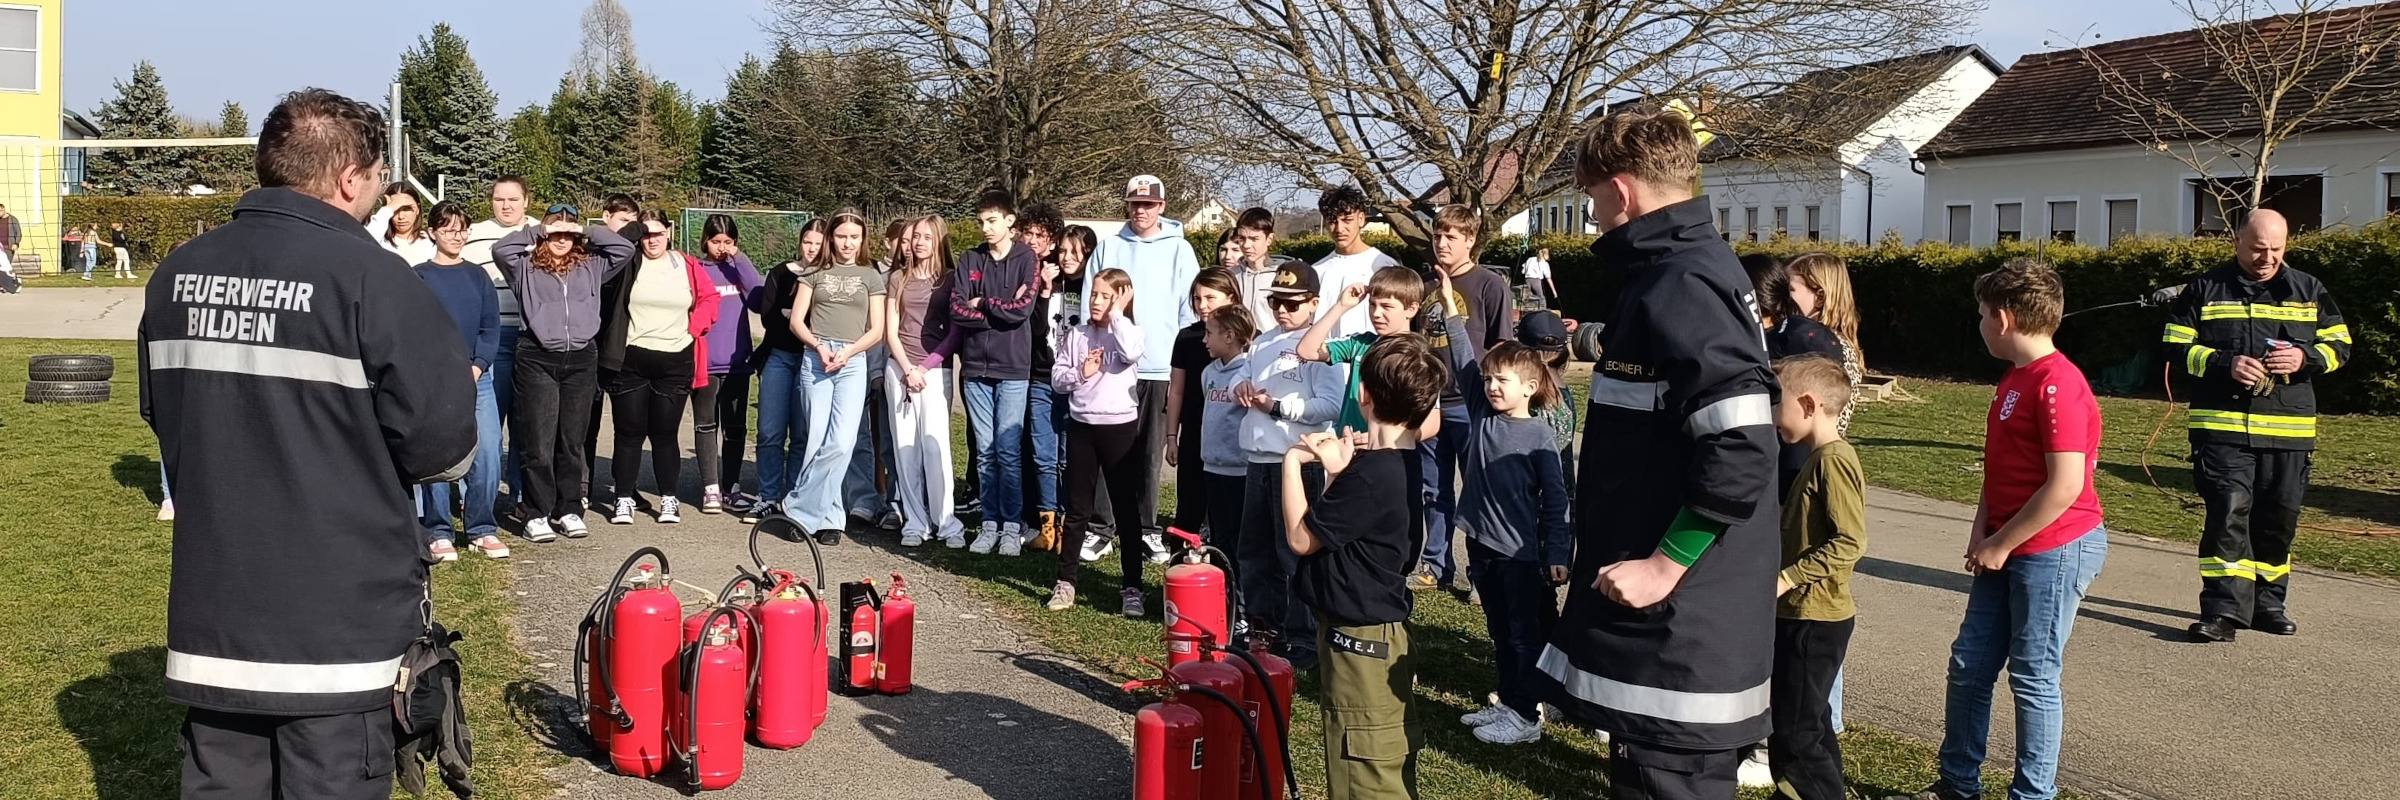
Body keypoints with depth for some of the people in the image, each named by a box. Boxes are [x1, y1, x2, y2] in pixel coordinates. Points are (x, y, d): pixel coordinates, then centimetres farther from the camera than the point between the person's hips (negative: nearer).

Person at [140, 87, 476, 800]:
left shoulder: (178, 273, 4)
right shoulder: (370, 275, -16)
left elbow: (162, 415, 15)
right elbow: (445, 443, -16)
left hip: (210, 610, 6)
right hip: (336, 620, -6)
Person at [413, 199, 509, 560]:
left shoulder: (477, 276, 14)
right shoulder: (419, 276, 5)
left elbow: (491, 326, 8)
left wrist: (477, 366, -7)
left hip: (476, 378, 3)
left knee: (487, 455, -5)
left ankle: (482, 530, 7)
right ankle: (440, 533, 6)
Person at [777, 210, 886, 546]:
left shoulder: (870, 276, 14)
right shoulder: (815, 273, 14)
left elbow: (877, 331, 8)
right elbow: (796, 321, 9)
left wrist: (847, 350, -8)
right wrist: (819, 346, -8)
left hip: (853, 362, 0)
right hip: (815, 359, 0)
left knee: (841, 443, -15)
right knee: (818, 440, -5)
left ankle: (802, 508, -5)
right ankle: (829, 517, 4)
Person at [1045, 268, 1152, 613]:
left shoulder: (1129, 330, -1)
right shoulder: (1078, 333, 7)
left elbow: (1132, 353, -25)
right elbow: (1057, 377, 7)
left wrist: (1117, 314, -15)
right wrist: (1080, 373, -12)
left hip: (1120, 427, -3)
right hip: (1081, 426, 3)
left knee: (1126, 507, 4)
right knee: (1077, 509, 9)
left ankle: (1131, 587, 10)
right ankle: (1065, 582, 16)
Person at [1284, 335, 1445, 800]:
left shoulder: (1371, 474, -25)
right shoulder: (1405, 464, 6)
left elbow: (1300, 537, -17)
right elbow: (1345, 522, 14)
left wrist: (1293, 462, -7)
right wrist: (1336, 471, 2)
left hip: (1360, 638, -10)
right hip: (1383, 629, 10)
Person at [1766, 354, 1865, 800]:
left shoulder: (1833, 461, -17)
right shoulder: (1818, 458, 13)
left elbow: (1850, 543, -24)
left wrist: (1787, 578, -24)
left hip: (1814, 620, -10)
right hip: (1804, 616, 10)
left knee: (1794, 735, -7)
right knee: (1809, 727, 18)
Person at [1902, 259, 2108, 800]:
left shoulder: (2058, 385, -18)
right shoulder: (2013, 380, 13)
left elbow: (2065, 486, -23)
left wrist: (1999, 545, -15)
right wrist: (1981, 533, 4)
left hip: (2054, 549, -9)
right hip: (2004, 549, 9)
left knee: (2032, 677, 1)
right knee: (1968, 664, 12)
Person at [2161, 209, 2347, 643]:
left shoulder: (2309, 291, 11)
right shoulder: (2205, 290, 3)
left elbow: (2339, 345, 13)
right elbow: (2176, 347, 1)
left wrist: (2305, 358, -9)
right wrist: (2225, 364, -15)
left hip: (2289, 428, 3)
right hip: (2223, 425, -3)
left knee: (2279, 518, 8)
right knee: (2228, 511, -12)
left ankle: (2266, 603, 22)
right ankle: (2224, 608, -10)